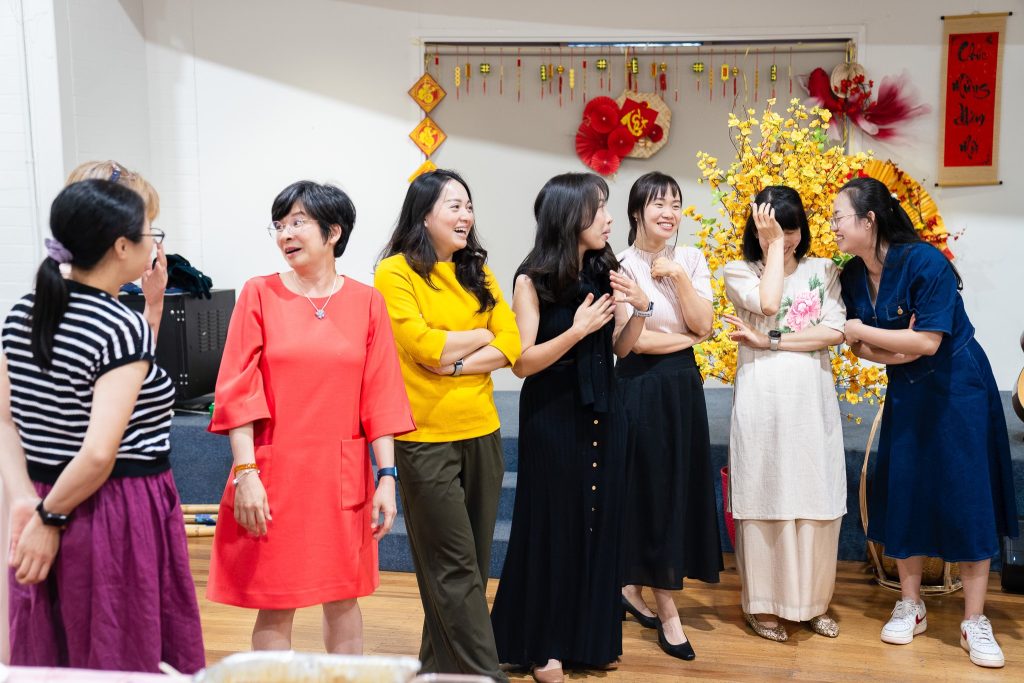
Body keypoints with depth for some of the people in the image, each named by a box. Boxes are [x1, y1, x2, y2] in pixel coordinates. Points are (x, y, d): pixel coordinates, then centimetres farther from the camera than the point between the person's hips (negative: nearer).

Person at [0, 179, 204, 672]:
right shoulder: (125, 328, -16)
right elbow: (99, 452, -22)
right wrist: (49, 517, -10)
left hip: (48, 501, 7)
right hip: (120, 518, -7)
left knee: (47, 660, 17)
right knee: (130, 656, 6)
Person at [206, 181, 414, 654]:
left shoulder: (366, 302, 2)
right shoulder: (259, 295, -1)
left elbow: (380, 397, 1)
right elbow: (238, 390, -5)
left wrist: (387, 476, -4)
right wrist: (245, 471, -12)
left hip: (342, 475, 2)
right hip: (274, 473, -1)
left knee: (343, 598, 13)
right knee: (275, 607, 6)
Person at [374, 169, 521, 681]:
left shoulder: (477, 270, 11)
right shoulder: (395, 273, -5)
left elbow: (511, 345, 2)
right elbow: (423, 347, -17)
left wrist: (457, 362, -13)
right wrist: (481, 335, -2)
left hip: (481, 432, 6)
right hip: (426, 437, -6)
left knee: (472, 561, 13)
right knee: (455, 566, 0)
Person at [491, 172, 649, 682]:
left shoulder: (605, 272, 4)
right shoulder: (533, 280, -11)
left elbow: (620, 348, 11)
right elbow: (523, 362, -14)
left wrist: (640, 309, -5)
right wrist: (576, 330, -23)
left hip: (603, 411, 5)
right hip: (552, 415, -5)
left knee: (600, 521, 10)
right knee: (553, 525, 4)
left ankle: (593, 636, 26)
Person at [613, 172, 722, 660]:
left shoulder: (691, 259, 7)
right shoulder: (622, 265, -9)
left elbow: (703, 325, -3)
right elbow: (634, 339, -15)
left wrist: (678, 276, -13)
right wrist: (687, 338, -5)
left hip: (683, 386, 6)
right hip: (641, 387, -5)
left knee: (682, 488, 9)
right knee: (653, 490, 0)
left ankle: (634, 587, 27)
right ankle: (667, 611, 11)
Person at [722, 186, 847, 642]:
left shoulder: (823, 271, 11)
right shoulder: (739, 272, 5)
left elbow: (835, 332, -3)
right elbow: (767, 303, -15)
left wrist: (771, 342, -10)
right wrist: (773, 245, -6)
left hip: (812, 398, 2)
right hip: (762, 398, -2)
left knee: (816, 498, 5)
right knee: (764, 497, 1)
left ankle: (814, 600, 20)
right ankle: (763, 603, 14)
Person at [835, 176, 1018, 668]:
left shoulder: (924, 261, -22)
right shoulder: (853, 276, -3)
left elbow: (927, 341, -26)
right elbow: (861, 348, 0)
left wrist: (861, 330, -18)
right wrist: (896, 350, -19)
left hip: (958, 390, -5)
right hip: (906, 393, 6)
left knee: (966, 499, -2)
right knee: (903, 495, 6)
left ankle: (974, 622, 10)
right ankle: (910, 606, 22)